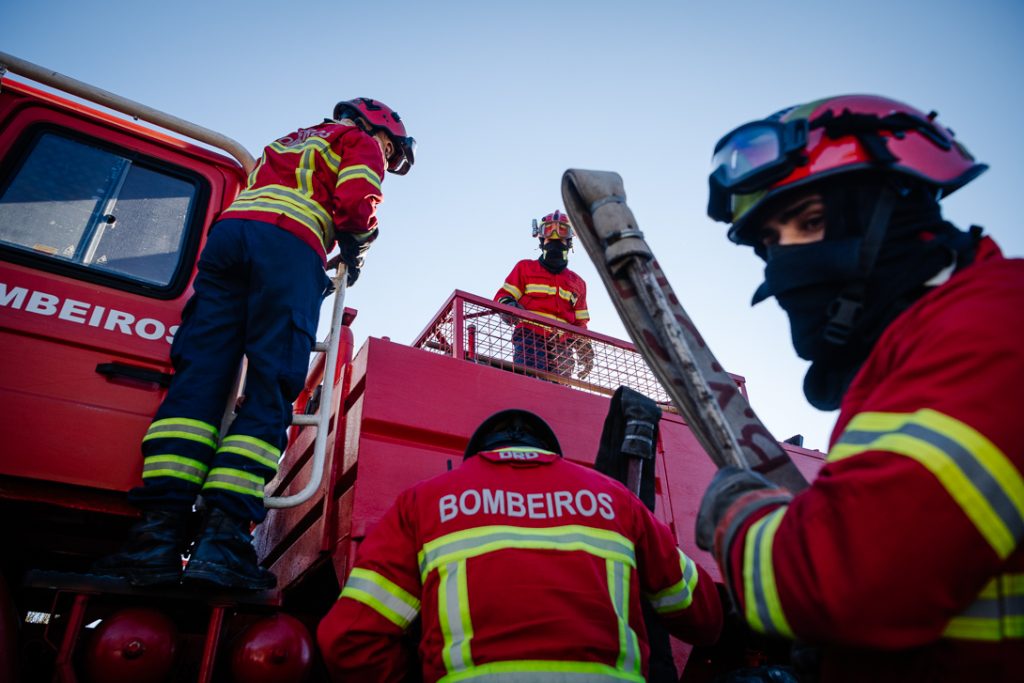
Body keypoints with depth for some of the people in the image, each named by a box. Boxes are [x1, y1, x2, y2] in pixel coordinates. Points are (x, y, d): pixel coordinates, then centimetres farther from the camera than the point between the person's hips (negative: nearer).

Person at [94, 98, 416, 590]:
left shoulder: (289, 143, 41)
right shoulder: (361, 142, 20)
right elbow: (356, 205, 0)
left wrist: (314, 278, 33)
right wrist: (354, 255, 19)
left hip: (228, 229, 6)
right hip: (291, 246, -6)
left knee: (199, 376, -8)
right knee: (270, 388, -12)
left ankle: (159, 531, -20)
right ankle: (223, 539, -22)